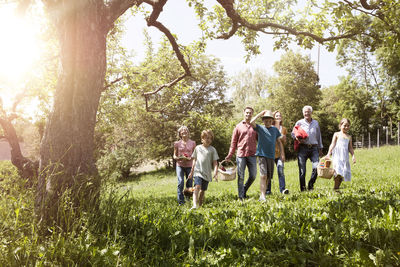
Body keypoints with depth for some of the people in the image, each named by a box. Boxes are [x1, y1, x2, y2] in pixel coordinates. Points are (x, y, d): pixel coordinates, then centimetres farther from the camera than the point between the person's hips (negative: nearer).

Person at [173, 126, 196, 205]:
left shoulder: (192, 143, 7)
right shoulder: (177, 143, 6)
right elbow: (174, 155, 10)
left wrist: (190, 158, -11)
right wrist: (178, 158, -12)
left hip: (189, 165, 1)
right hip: (180, 165, -1)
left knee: (189, 183, 3)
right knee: (180, 182, -12)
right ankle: (181, 201, -6)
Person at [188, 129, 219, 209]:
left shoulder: (212, 149, 6)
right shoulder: (198, 148, 9)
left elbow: (215, 163, 4)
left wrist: (215, 173, -7)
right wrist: (191, 172, 17)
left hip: (207, 173, 1)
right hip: (198, 171, -1)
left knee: (203, 190, 7)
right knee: (197, 187, -21)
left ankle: (200, 205, 23)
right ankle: (194, 205, -32)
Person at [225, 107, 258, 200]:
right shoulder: (238, 126, 7)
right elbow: (233, 141, 7)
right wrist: (230, 155, 2)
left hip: (252, 155, 2)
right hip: (241, 154, -2)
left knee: (253, 175, 3)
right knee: (241, 177, 2)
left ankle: (244, 190, 27)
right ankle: (241, 196, 11)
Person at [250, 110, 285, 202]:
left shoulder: (275, 129, 11)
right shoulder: (260, 128, 1)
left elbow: (279, 142, 17)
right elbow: (251, 122, -17)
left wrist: (282, 154, 11)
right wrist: (260, 114, -9)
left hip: (271, 156, 5)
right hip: (262, 155, -4)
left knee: (269, 176, 8)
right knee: (263, 175, -15)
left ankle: (262, 194, 21)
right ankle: (262, 196, -16)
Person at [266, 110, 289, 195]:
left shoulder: (283, 129, 14)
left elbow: (284, 143, 19)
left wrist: (283, 138, -2)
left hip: (279, 153, 2)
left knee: (280, 169, -15)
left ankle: (282, 189, -16)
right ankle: (268, 190, 9)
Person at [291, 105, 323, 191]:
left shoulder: (316, 123, 13)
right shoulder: (299, 123, 5)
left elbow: (319, 136, 21)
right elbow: (293, 133, 9)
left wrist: (320, 148, 21)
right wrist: (298, 139, -11)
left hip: (314, 148, 2)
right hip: (303, 148, -2)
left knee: (317, 167, -14)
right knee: (302, 170, -2)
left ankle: (311, 185, 6)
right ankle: (303, 189, 10)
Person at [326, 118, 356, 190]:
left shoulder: (349, 137, 19)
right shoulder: (337, 134, 8)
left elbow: (350, 148, 20)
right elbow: (332, 144, 2)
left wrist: (353, 156, 7)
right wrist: (329, 153, -8)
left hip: (345, 156, 5)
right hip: (337, 155, -5)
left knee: (343, 173, 0)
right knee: (338, 171, -20)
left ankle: (337, 187, 9)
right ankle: (335, 188, -16)